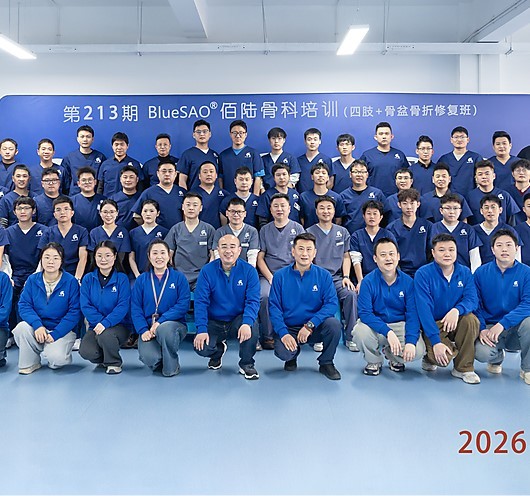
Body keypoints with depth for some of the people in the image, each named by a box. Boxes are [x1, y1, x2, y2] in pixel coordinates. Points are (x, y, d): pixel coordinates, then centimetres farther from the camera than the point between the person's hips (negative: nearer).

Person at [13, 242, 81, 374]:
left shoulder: (71, 282, -7)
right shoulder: (32, 280, 3)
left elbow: (74, 312, -11)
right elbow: (24, 305, -4)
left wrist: (55, 334, -20)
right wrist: (37, 325, -23)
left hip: (62, 330, -3)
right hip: (38, 329, 3)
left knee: (56, 357, -30)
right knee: (21, 327, -28)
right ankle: (30, 363, -3)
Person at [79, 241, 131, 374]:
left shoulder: (122, 279, -3)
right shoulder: (88, 279, 5)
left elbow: (123, 306, -12)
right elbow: (85, 306, -3)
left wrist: (106, 323, -25)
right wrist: (99, 321, -18)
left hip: (118, 325, -2)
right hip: (96, 325, 2)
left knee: (105, 335, -35)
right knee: (86, 352, -24)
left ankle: (114, 363, -3)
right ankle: (104, 359, 14)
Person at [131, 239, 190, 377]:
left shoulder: (179, 277, 2)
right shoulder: (141, 280, 8)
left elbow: (183, 305, -9)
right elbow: (135, 308, 2)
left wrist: (160, 321, -19)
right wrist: (143, 330, -15)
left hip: (174, 324, -1)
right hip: (149, 328, 1)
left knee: (164, 329, -38)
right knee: (150, 358, -28)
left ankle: (171, 367, -11)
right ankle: (159, 362, 12)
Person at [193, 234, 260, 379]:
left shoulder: (249, 271, -7)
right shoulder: (207, 271, -6)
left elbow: (253, 301, -15)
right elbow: (201, 302, -10)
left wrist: (246, 323, -34)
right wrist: (202, 329, -22)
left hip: (238, 319, -1)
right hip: (214, 322, 1)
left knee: (252, 324, -33)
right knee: (201, 348, -23)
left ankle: (247, 364, -5)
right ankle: (218, 350, 18)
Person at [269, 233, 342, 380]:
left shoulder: (323, 275, -2)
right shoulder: (280, 276, -3)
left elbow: (332, 303, -12)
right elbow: (274, 306, -6)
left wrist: (310, 325, -25)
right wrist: (283, 333, -20)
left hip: (315, 329, 1)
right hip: (288, 328, -1)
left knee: (334, 324, -29)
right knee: (282, 352, -30)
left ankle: (326, 363, 0)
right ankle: (292, 355, 12)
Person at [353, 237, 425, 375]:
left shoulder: (408, 281, -6)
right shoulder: (368, 281, -12)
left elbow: (412, 314, -10)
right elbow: (365, 313, -20)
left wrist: (411, 341, -26)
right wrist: (388, 332, -33)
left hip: (400, 325, 1)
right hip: (376, 325, -1)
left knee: (418, 350, -26)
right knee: (360, 331, -34)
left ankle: (394, 358, 14)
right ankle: (374, 361, 2)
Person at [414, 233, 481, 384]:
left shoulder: (465, 272, 0)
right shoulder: (423, 274, -13)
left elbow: (472, 299, -12)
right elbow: (424, 309, -19)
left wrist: (457, 310, -36)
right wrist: (436, 341, -27)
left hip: (456, 323, 4)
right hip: (432, 325, -3)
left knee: (471, 319, -30)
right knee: (444, 357, -29)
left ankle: (463, 368, -10)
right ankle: (430, 358, 11)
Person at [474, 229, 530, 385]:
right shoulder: (481, 273, 0)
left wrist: (502, 323, -27)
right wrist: (482, 329, -18)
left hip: (516, 328, 0)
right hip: (489, 327, 0)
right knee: (481, 353, -31)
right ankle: (497, 358, 12)